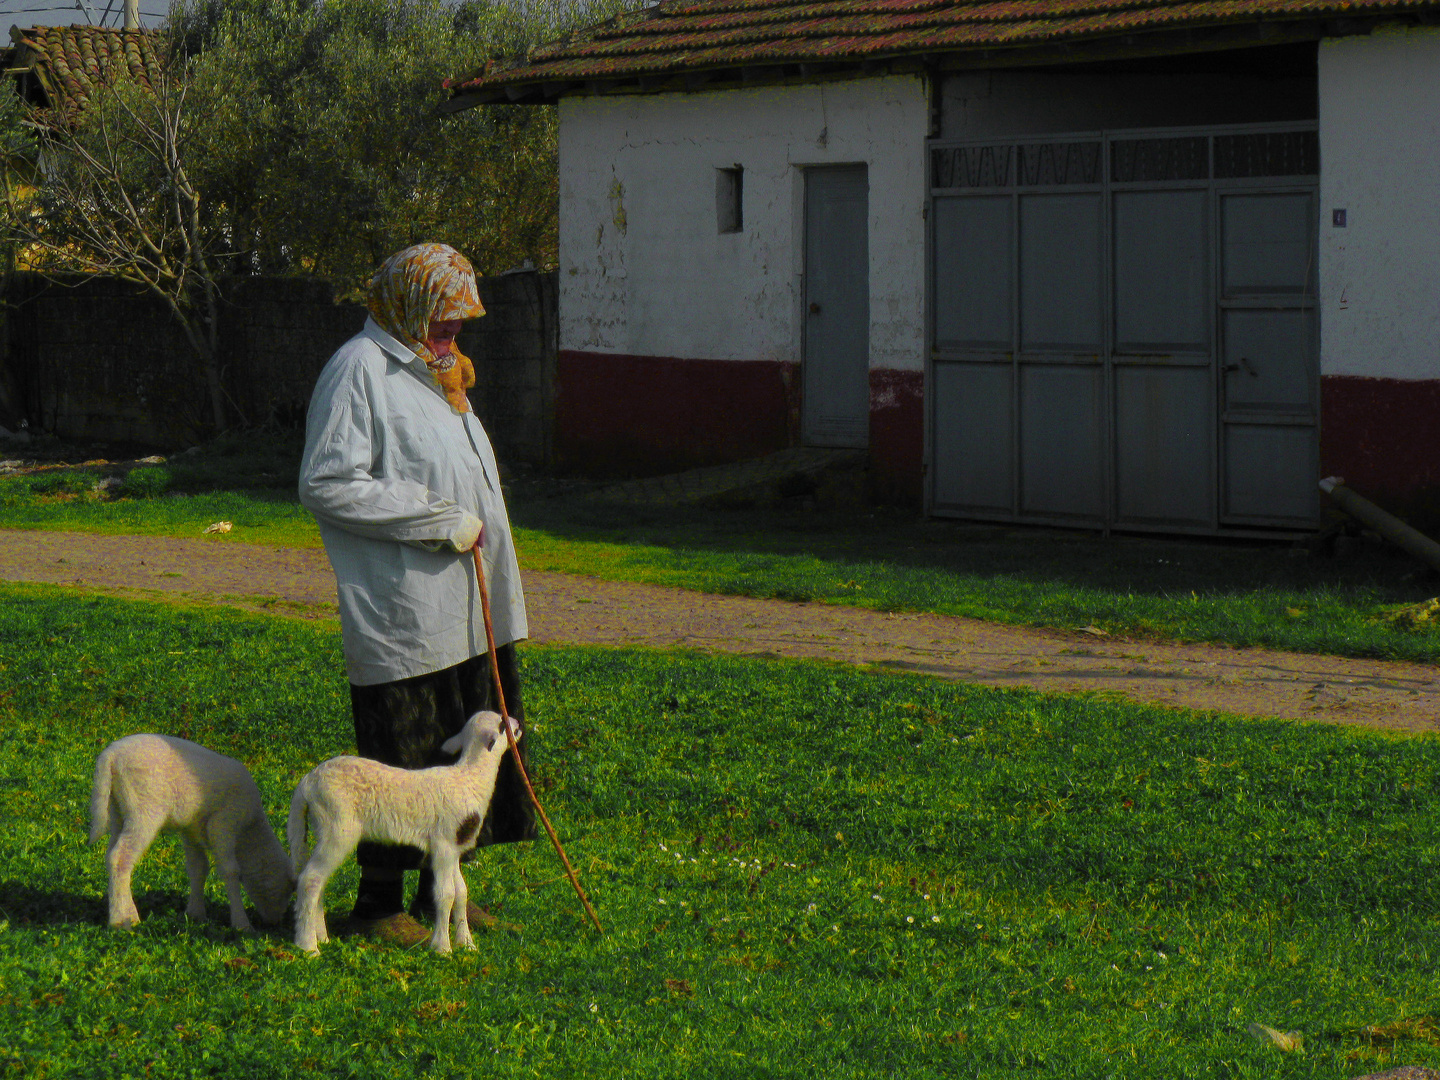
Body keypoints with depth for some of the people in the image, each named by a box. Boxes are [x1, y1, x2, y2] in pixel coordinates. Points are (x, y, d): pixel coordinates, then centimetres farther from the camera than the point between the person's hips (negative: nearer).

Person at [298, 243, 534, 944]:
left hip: (469, 615, 9)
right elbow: (325, 485, -18)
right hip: (402, 616, -9)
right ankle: (379, 901, 6)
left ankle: (442, 889, 21)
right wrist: (438, 520, -17)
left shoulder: (437, 374, 19)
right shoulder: (360, 370, -10)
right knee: (400, 760, -4)